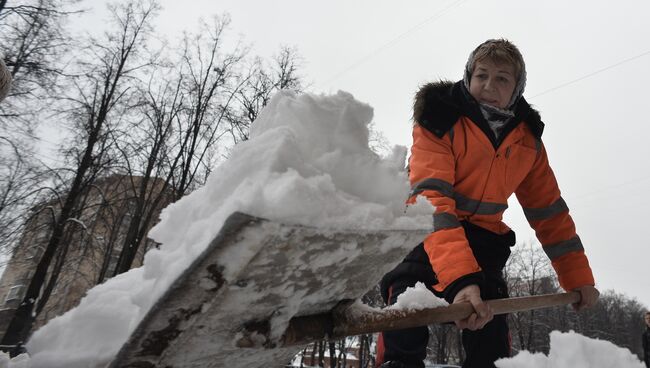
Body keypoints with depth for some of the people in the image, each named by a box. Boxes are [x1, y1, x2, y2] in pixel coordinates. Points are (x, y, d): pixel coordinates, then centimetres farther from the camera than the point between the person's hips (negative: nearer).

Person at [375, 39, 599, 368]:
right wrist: (459, 278, -44)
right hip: (427, 230, -4)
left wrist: (578, 277, 8)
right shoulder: (438, 120, -19)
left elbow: (550, 211, 8)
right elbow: (431, 200, -32)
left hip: (482, 236, 4)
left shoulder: (527, 139, -1)